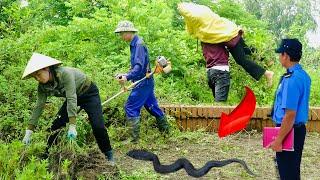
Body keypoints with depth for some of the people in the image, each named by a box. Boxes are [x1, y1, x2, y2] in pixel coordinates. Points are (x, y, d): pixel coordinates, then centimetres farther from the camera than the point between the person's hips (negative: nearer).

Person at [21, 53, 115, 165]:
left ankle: (109, 155, 1)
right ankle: (47, 156, 7)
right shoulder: (43, 86, -15)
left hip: (89, 93, -6)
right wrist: (29, 132, -18)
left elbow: (71, 99, -39)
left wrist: (72, 126, -44)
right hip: (73, 96, 6)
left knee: (98, 126, -17)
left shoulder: (64, 74, -35)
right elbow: (39, 107, -13)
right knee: (56, 126, -5)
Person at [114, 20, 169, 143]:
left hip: (143, 82, -10)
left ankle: (135, 138, -6)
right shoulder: (134, 44, 14)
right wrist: (125, 75, 12)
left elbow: (139, 66, -26)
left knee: (130, 108, -9)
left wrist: (127, 77, -37)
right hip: (146, 82, 10)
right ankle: (165, 131, 29)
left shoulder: (139, 44, -16)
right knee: (152, 106, 18)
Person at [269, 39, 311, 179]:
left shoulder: (291, 80, -24)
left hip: (289, 131, -9)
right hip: (298, 129, 9)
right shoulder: (303, 75, 7)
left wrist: (278, 140, -21)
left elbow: (290, 115, -26)